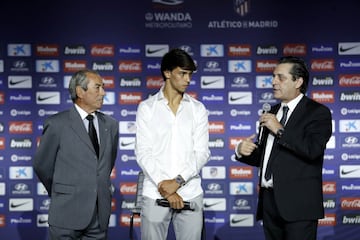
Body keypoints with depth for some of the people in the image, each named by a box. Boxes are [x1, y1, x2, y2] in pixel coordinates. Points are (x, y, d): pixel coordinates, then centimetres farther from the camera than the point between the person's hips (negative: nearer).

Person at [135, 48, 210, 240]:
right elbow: (143, 153, -3)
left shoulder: (198, 109, 9)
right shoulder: (147, 107, 4)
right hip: (155, 193, -1)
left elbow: (202, 152, 1)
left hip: (190, 194, 1)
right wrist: (164, 187, -11)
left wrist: (177, 181, -12)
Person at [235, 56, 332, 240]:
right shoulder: (271, 112, 18)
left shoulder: (318, 112, -4)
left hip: (298, 203, -7)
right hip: (270, 200, 7)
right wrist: (242, 151, 2)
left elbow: (313, 149, -21)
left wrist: (280, 130, -15)